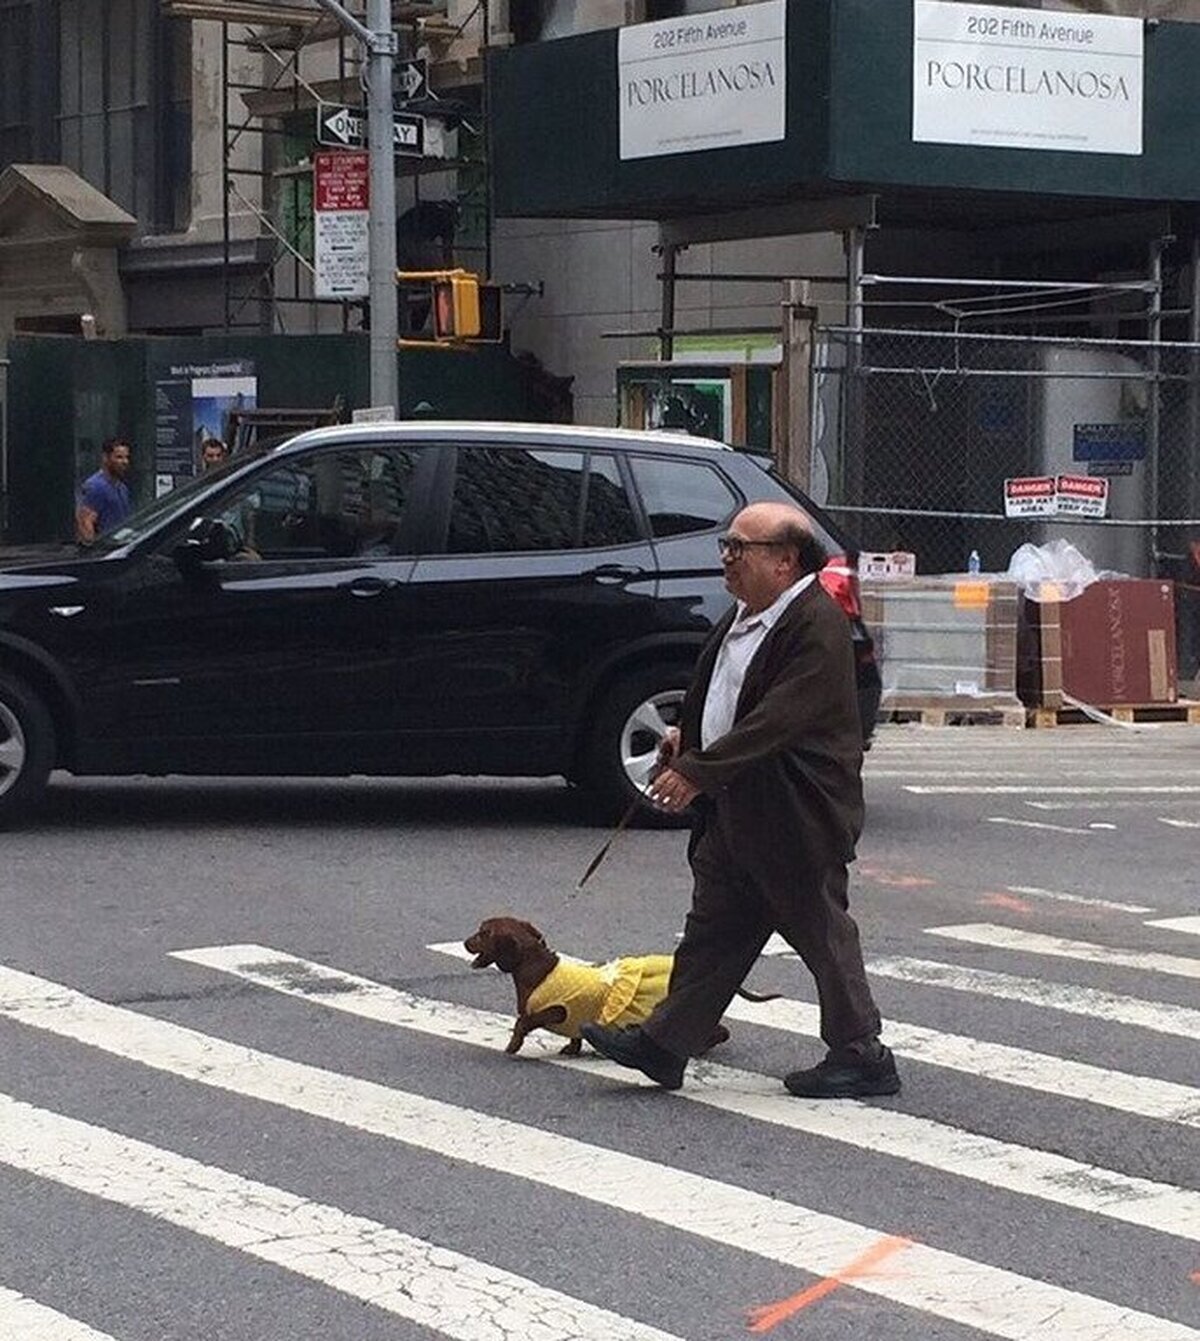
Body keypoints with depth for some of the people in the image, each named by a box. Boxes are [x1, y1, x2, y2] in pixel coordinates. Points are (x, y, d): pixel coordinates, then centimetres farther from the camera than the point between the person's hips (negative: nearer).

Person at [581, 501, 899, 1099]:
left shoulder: (817, 626, -20)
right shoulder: (744, 616, 10)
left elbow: (777, 720, -27)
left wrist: (697, 771, -27)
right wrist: (686, 735, 9)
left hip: (796, 814, -9)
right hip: (734, 809, 9)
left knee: (821, 931, 1)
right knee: (714, 929, 12)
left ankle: (861, 1056, 12)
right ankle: (663, 1044, 15)